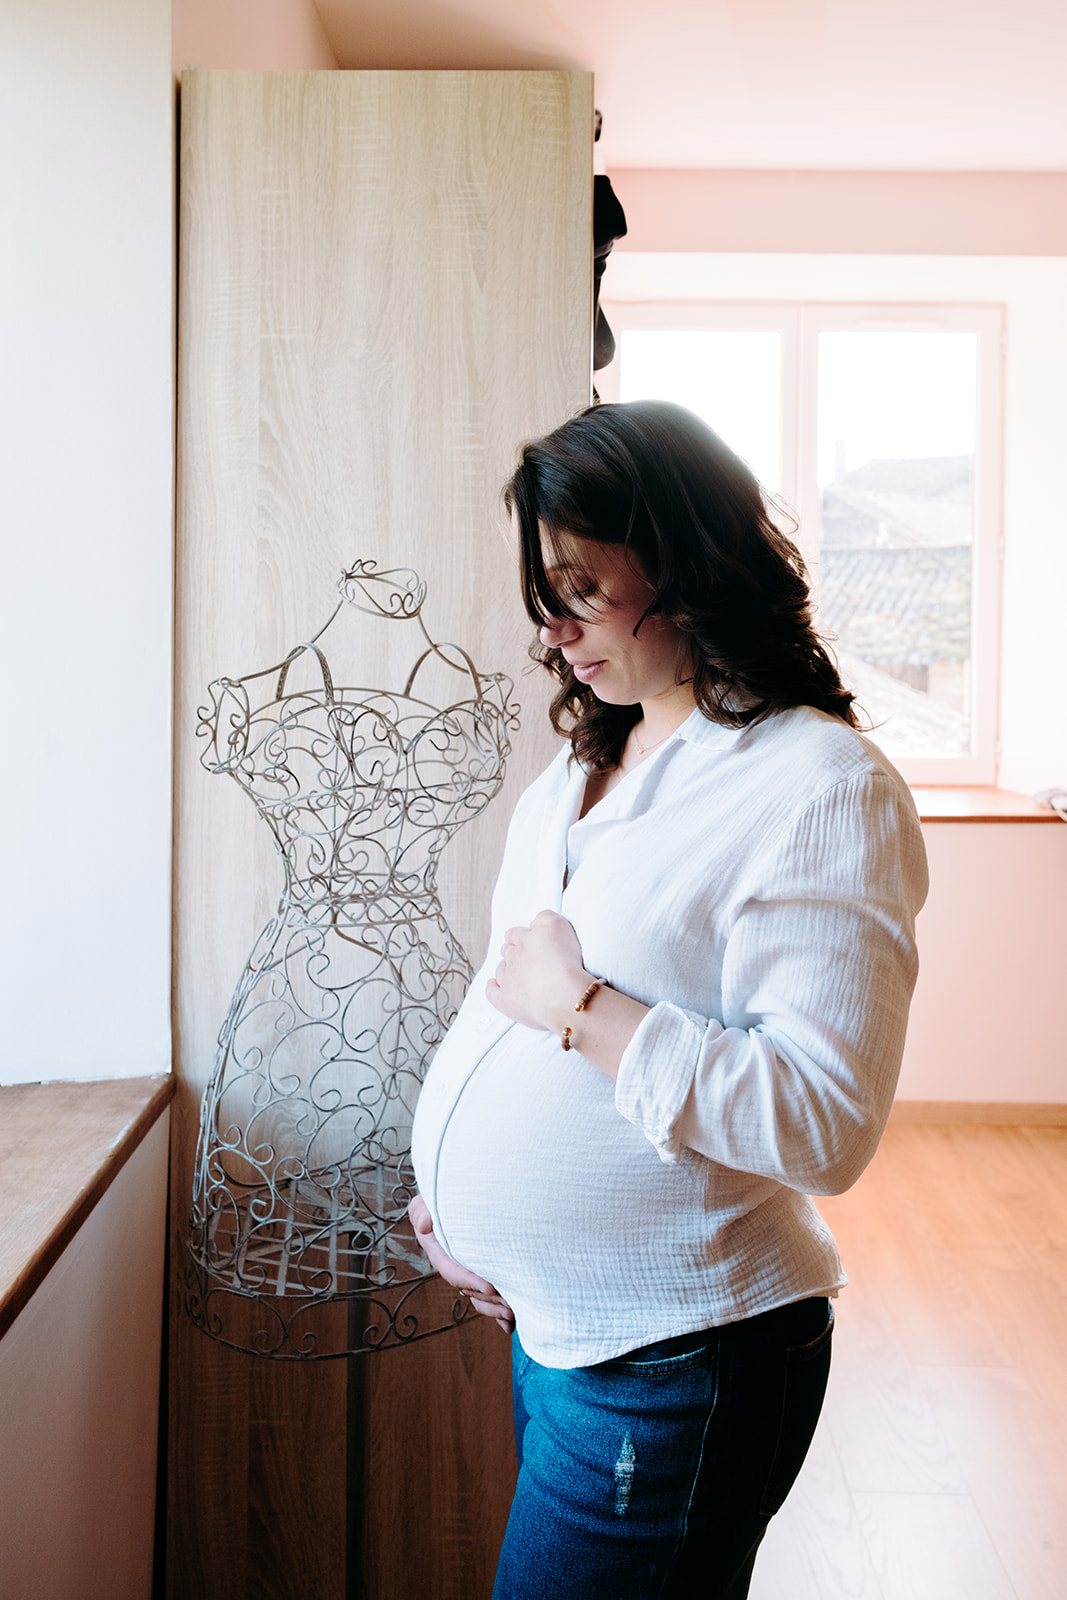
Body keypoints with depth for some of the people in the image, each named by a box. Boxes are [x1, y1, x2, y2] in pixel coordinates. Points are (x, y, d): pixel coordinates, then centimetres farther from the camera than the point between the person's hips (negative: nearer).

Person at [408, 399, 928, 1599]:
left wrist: (583, 1010, -23)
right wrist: (451, 1198, 9)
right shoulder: (583, 764, 9)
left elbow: (827, 1122, -25)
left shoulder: (822, 787, -18)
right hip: (546, 1323, 8)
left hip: (673, 1365, -8)